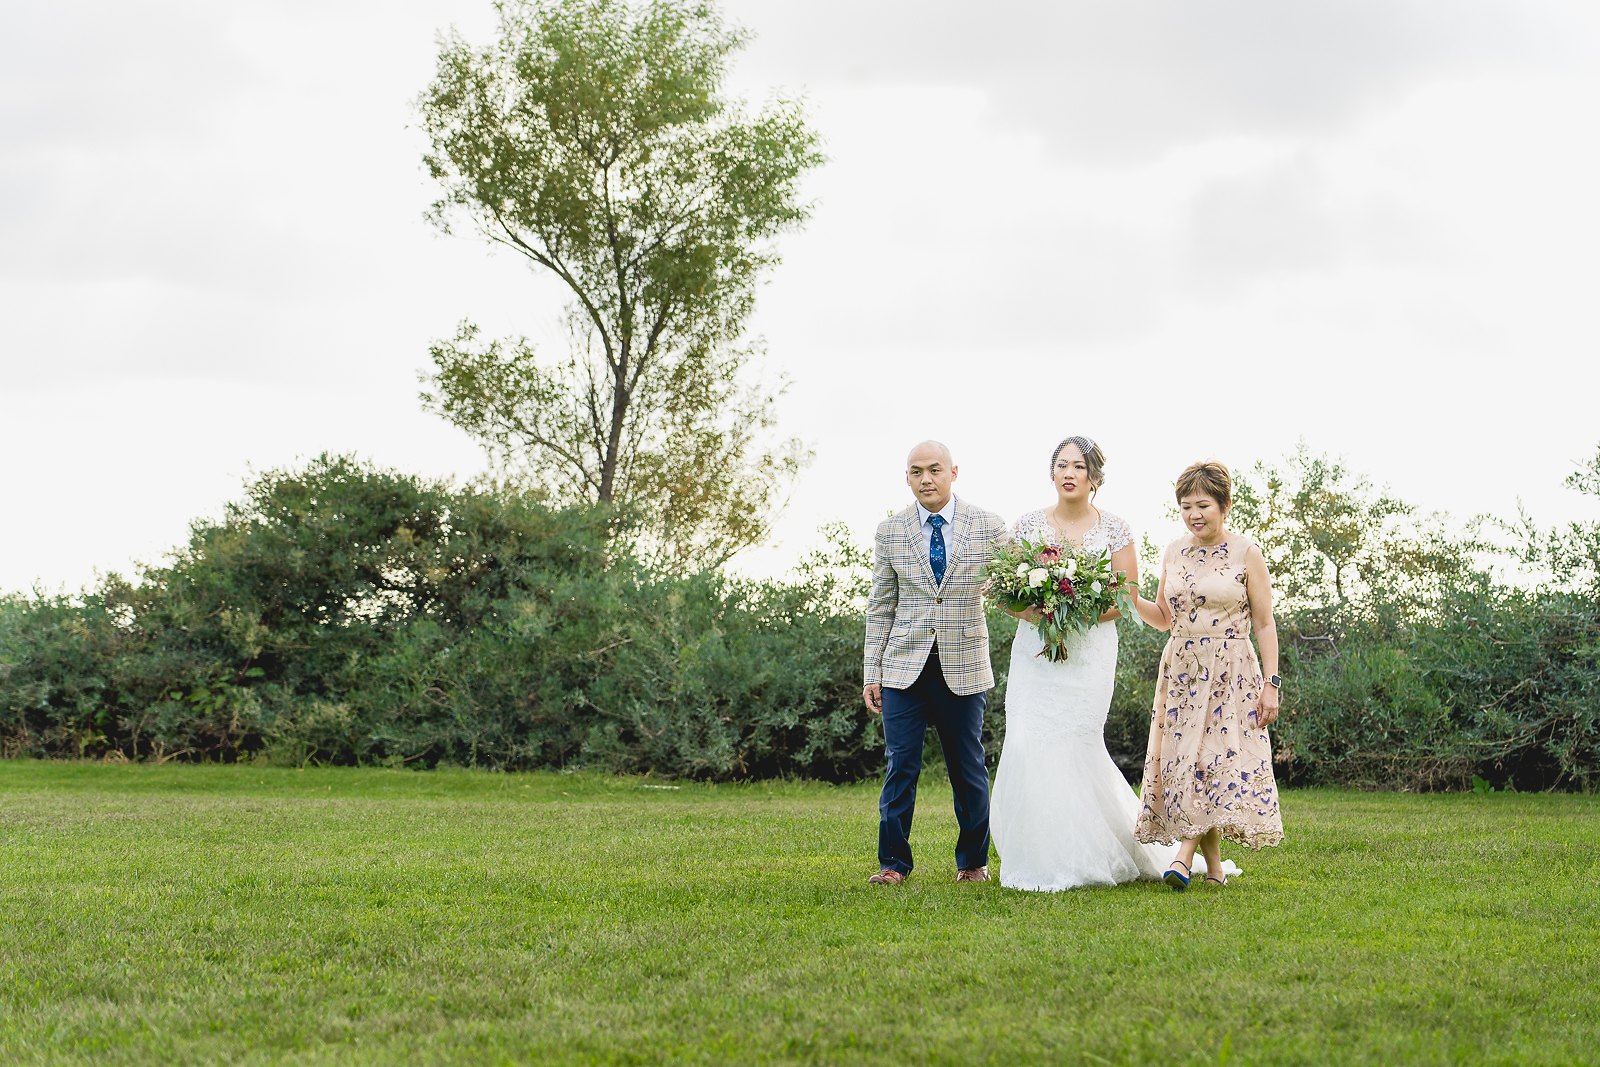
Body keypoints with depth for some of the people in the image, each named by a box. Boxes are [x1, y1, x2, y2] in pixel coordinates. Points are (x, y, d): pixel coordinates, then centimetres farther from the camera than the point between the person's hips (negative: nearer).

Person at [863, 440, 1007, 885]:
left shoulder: (988, 527, 1)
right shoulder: (890, 531, 5)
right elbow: (880, 607, 8)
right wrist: (871, 673, 4)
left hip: (964, 667, 0)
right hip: (904, 667, 0)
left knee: (968, 768, 7)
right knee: (900, 765, -2)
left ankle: (973, 861, 20)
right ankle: (893, 862, 7)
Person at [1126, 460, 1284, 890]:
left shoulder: (1246, 553, -4)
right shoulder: (1174, 553, 8)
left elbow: (1264, 624, -3)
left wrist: (1271, 684, -8)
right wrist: (1133, 600, -3)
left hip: (1231, 673, -4)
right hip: (1181, 670, 4)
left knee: (1215, 759, -13)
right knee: (1182, 759, -1)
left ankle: (1184, 855, -15)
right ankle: (1212, 866, 7)